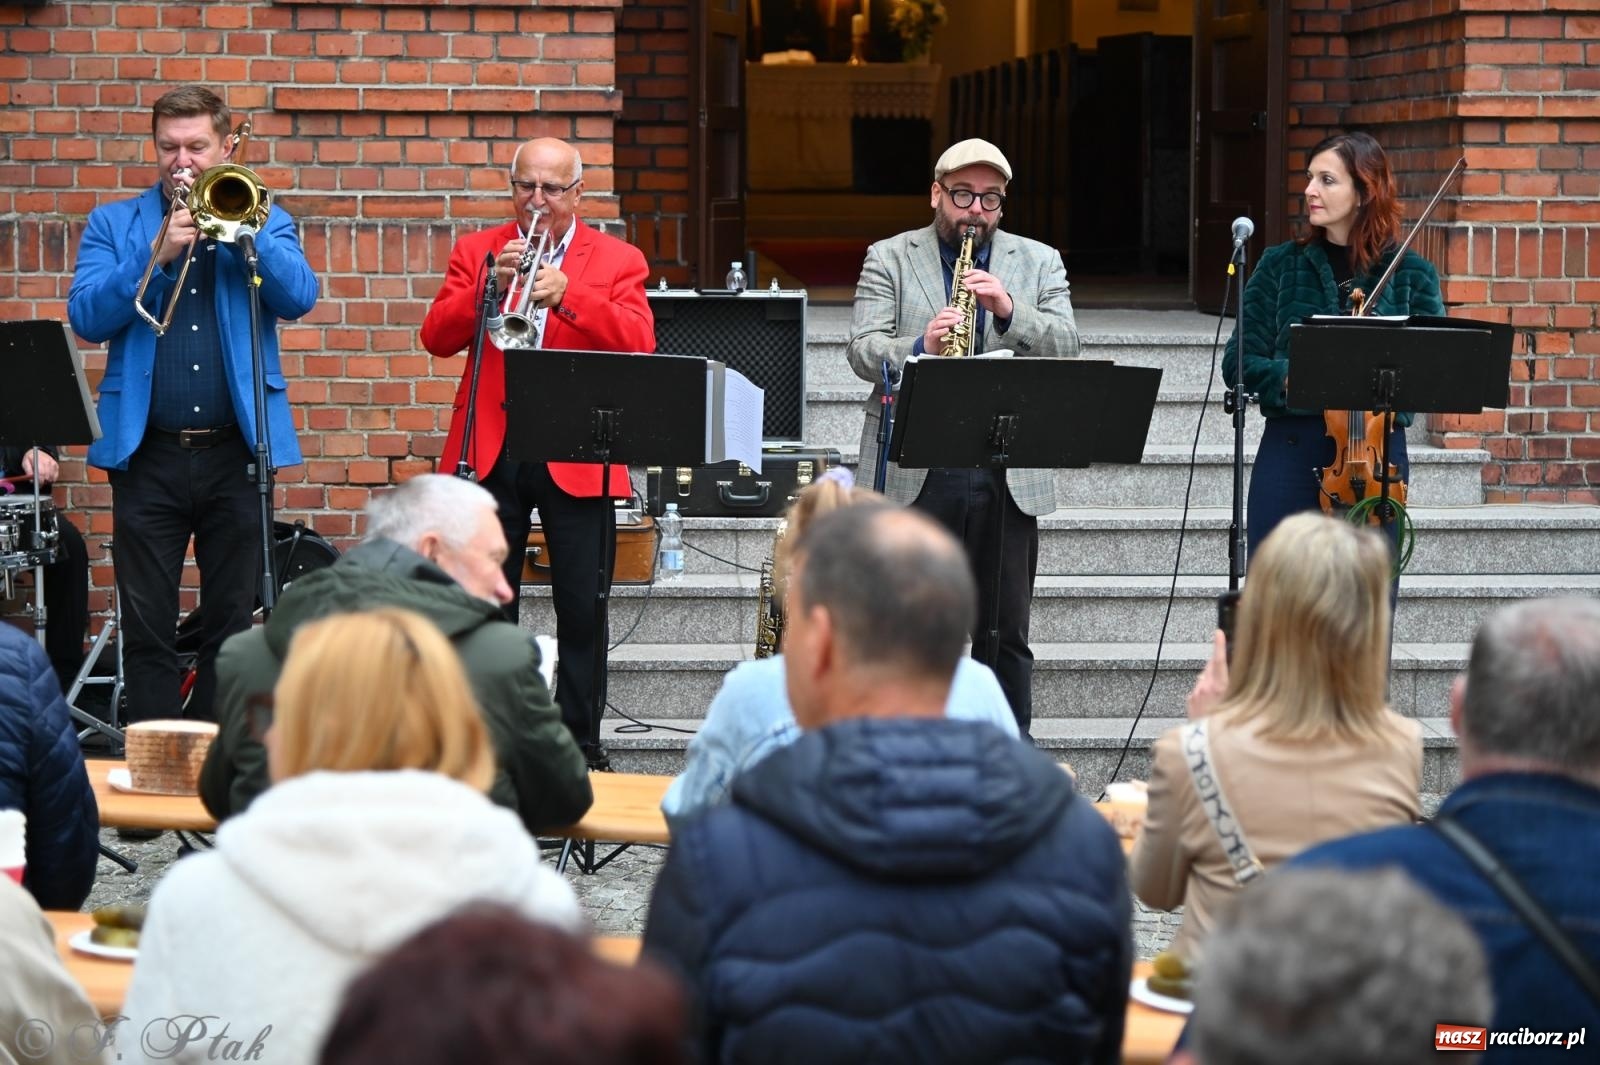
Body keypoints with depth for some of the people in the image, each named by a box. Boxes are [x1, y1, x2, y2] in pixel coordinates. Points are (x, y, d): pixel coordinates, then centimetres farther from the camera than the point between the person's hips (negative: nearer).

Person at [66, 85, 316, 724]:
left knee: (234, 622, 6)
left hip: (236, 450, 0)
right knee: (146, 628, 1)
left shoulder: (264, 223, 11)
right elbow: (85, 318, -5)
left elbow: (298, 299, -7)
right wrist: (158, 255, -15)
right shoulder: (114, 225, 9)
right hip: (148, 454, 0)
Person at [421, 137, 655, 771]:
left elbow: (639, 344, -9)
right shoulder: (476, 252, 11)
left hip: (577, 458, -1)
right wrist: (489, 286, -15)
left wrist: (568, 296, -21)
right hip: (489, 452, 1)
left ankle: (582, 742, 9)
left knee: (583, 611, 0)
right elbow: (436, 338, 0)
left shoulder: (618, 261, 6)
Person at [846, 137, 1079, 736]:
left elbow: (1066, 346, 1)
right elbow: (862, 350, -3)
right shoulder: (889, 260, 8)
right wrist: (920, 347, -23)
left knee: (1005, 633, 5)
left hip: (1009, 477, 1)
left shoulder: (1039, 263, 13)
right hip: (914, 476, -1)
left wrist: (1010, 310, -16)